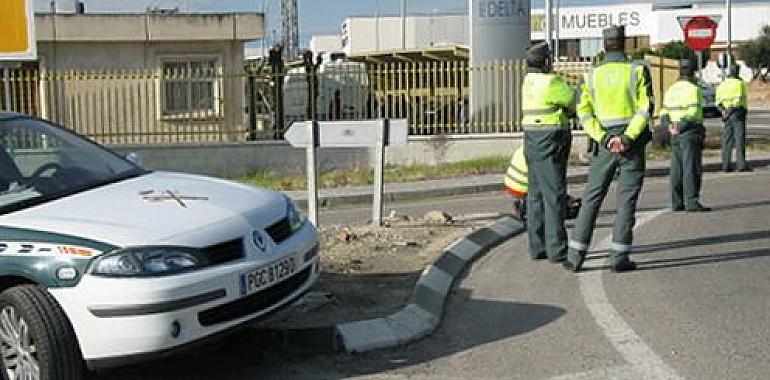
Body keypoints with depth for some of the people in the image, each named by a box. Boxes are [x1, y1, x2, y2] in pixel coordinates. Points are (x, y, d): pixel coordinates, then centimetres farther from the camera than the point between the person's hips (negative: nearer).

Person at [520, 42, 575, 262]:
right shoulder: (551, 82, -16)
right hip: (550, 142, -9)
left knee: (537, 194, 10)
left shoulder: (529, 80, 12)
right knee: (555, 194, -7)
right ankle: (557, 249, -5)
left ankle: (538, 246, 13)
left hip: (533, 143, 9)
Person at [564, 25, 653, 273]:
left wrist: (604, 139, -11)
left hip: (606, 143, 2)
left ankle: (575, 256, 4)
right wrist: (628, 137, -17)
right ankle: (619, 257, -1)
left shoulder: (592, 76, 4)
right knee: (626, 200, 2)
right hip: (633, 143, -2)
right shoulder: (637, 71, -3)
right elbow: (646, 107, -13)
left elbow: (584, 113, -3)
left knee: (591, 198, 7)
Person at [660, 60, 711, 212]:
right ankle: (692, 202, -11)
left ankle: (677, 203, 10)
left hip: (675, 135, 7)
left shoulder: (671, 89, 14)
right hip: (691, 132, -7)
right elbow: (693, 113, -18)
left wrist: (669, 125, -3)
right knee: (692, 168, -7)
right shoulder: (693, 89, -8)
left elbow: (664, 113, 11)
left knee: (677, 169, 9)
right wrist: (682, 126, -14)